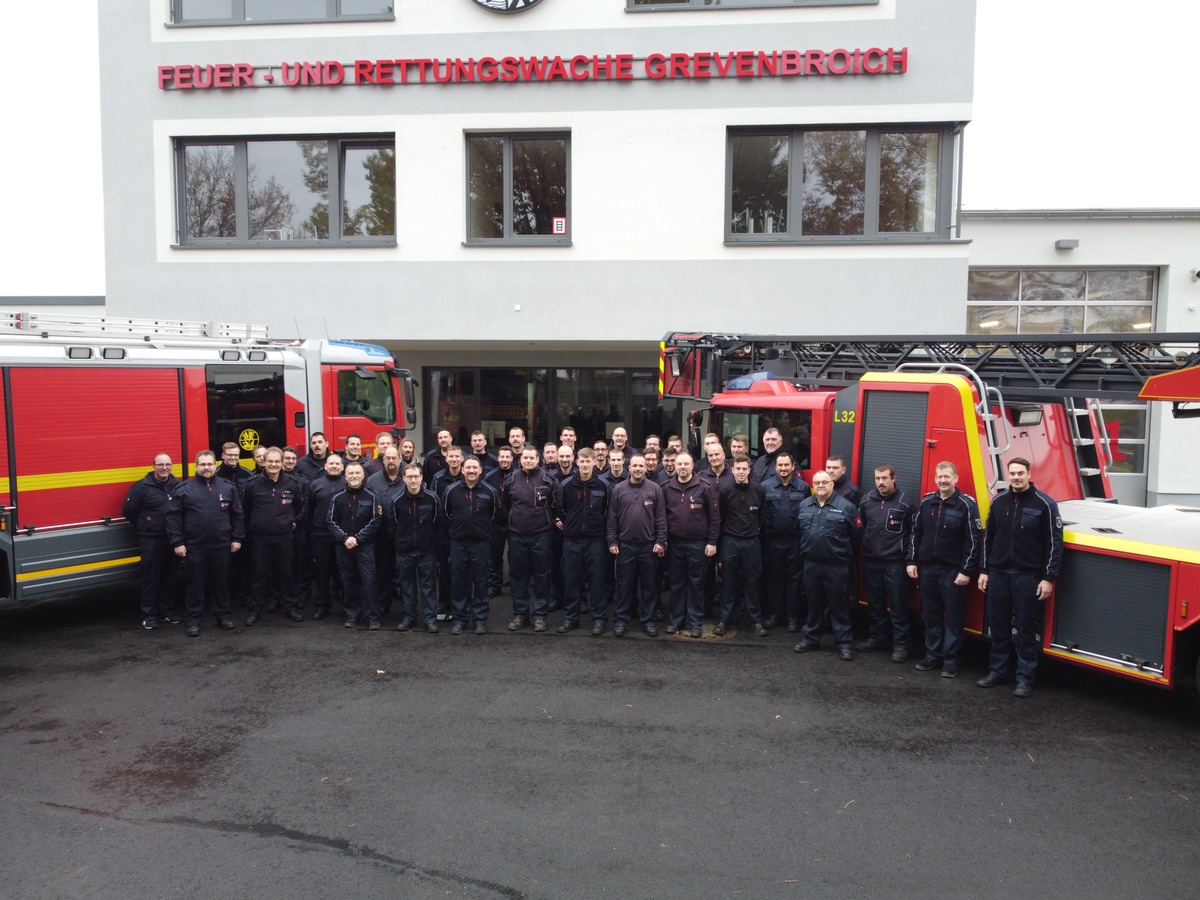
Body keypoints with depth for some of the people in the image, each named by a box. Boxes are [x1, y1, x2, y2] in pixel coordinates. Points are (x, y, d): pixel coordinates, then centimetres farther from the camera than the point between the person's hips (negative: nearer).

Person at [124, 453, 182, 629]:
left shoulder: (179, 485, 2)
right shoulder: (142, 487, -8)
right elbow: (128, 512, -3)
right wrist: (143, 528, 6)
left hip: (173, 539, 4)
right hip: (151, 540, -4)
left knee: (170, 577, 11)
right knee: (151, 578, 3)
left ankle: (167, 612, 22)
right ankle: (149, 615, 11)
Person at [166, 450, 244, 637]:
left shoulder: (227, 487, 4)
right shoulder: (184, 488, -4)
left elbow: (236, 515, 8)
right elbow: (173, 516, -4)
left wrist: (237, 538, 5)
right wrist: (177, 542, -8)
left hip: (221, 545, 2)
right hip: (194, 546, -2)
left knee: (221, 581, 11)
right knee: (196, 583, 5)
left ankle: (223, 615, 23)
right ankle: (193, 620, 14)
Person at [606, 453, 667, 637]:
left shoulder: (655, 489, 0)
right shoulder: (619, 489, 1)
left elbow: (661, 518, 0)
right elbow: (612, 518, 3)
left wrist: (661, 541, -5)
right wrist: (612, 541, -2)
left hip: (648, 545, 0)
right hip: (625, 545, 0)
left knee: (649, 584, 8)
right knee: (624, 584, 7)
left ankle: (649, 620, 19)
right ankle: (621, 619, 16)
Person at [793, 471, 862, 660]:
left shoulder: (846, 506, -8)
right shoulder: (804, 506, 7)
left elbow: (857, 535, -2)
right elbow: (799, 532, 17)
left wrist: (847, 554, 5)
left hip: (836, 566, -4)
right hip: (811, 564, 4)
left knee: (839, 605, 3)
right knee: (813, 604, 15)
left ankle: (844, 643, 12)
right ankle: (811, 638, 25)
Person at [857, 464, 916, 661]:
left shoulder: (905, 502, -7)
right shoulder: (866, 500, 6)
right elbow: (860, 526, 18)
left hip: (895, 563, -5)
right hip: (871, 561, 5)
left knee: (898, 604, 1)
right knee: (875, 603, 14)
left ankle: (901, 645, 9)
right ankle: (876, 638, 27)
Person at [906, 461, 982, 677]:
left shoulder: (966, 505, -8)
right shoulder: (926, 502, 6)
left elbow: (974, 540, -10)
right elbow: (915, 533, 12)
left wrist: (966, 571, -13)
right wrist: (911, 561, 6)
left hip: (953, 571, -4)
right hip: (927, 568, 5)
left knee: (953, 616, 3)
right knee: (931, 615, 11)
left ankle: (950, 660, 11)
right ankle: (932, 655, 22)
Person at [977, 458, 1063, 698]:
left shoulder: (1044, 504, -7)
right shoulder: (999, 501, 6)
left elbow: (1054, 543, -7)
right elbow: (988, 538, 12)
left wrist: (1048, 578, -10)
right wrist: (984, 571, 10)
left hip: (1027, 577, -4)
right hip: (998, 574, 4)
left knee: (1026, 629, 3)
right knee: (998, 626, 11)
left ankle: (1025, 678, 12)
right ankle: (997, 671, 23)